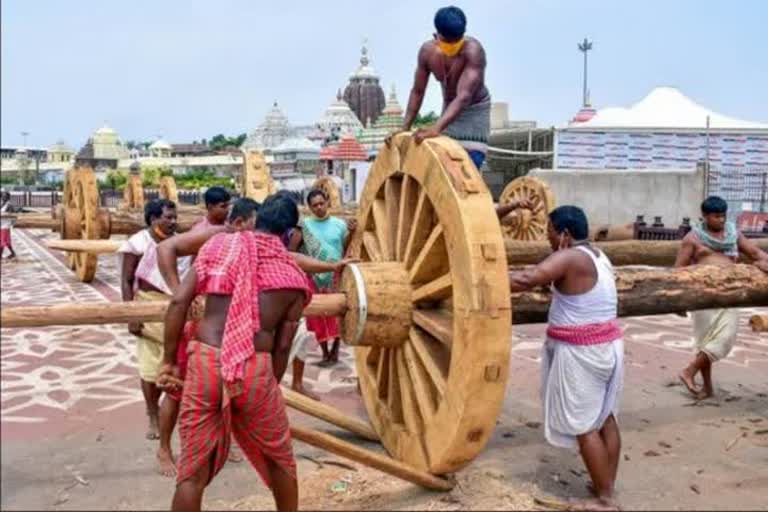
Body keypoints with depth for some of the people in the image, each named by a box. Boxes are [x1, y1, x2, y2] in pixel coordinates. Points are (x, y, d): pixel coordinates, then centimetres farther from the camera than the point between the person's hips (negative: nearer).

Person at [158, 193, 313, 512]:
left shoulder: (221, 243, 6)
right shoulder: (293, 277, 5)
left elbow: (179, 301, -1)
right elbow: (282, 346, 6)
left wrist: (169, 361, 5)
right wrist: (270, 386, 19)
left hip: (204, 361, 1)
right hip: (255, 369, -1)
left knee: (193, 470, 12)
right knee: (279, 459, 23)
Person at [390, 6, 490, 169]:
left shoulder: (473, 50, -33)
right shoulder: (427, 51, -17)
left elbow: (464, 97, -43)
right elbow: (417, 92, -5)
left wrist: (436, 128, -54)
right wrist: (404, 129, -8)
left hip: (475, 109, -5)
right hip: (449, 108, 5)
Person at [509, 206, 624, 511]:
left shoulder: (569, 258, -17)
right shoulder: (598, 256, 12)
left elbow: (526, 280, -29)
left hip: (581, 351, -9)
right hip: (607, 345, 10)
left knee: (583, 426, 1)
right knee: (605, 418, 16)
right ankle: (607, 487, 27)